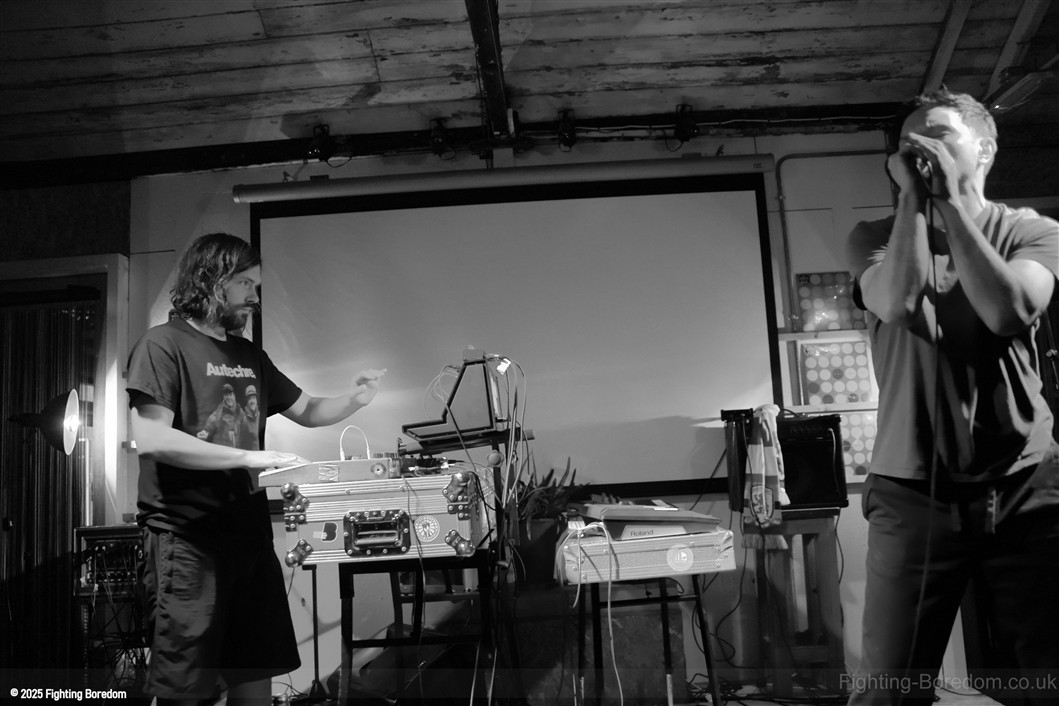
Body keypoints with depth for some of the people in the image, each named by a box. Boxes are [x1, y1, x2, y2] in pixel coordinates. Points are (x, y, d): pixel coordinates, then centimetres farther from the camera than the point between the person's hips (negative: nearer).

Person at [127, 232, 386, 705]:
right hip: (186, 537, -6)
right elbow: (151, 439, -17)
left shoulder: (250, 356, 15)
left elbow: (306, 411, 20)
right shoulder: (163, 345, -6)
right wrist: (250, 457, -20)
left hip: (249, 532, 7)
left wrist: (355, 398, -1)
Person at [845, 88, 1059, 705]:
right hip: (913, 493, 0)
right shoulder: (876, 238, 8)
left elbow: (1009, 311, -13)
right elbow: (897, 302, -14)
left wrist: (951, 198, -8)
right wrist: (913, 196, -6)